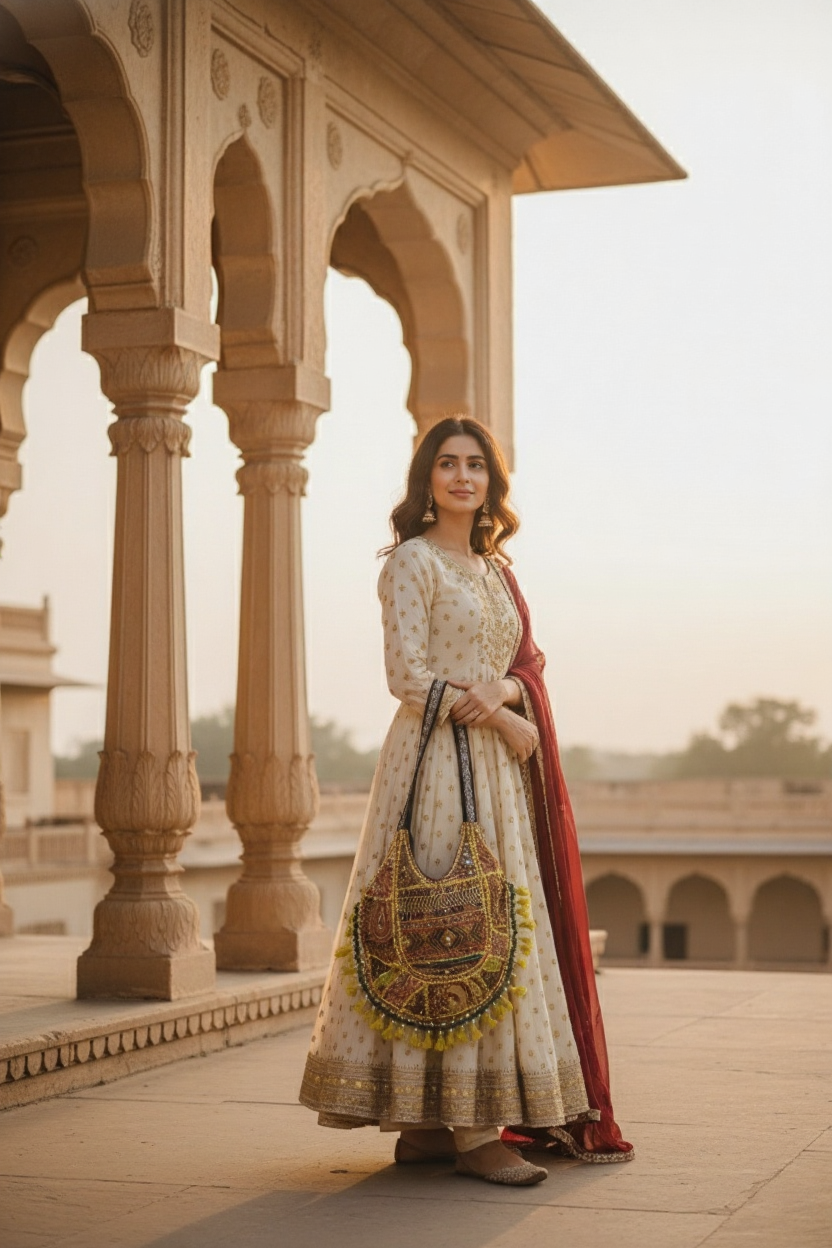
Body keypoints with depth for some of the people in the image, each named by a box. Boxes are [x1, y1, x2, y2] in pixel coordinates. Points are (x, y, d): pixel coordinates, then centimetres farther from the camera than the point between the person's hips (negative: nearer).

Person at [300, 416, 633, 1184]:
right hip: (437, 761, -8)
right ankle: (470, 1129, -6)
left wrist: (501, 692, -10)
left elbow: (529, 665, 12)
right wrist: (503, 721, -9)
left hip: (499, 767, 8)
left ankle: (426, 1125, 10)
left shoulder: (495, 567, 18)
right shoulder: (413, 559, -4)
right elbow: (408, 674, -12)